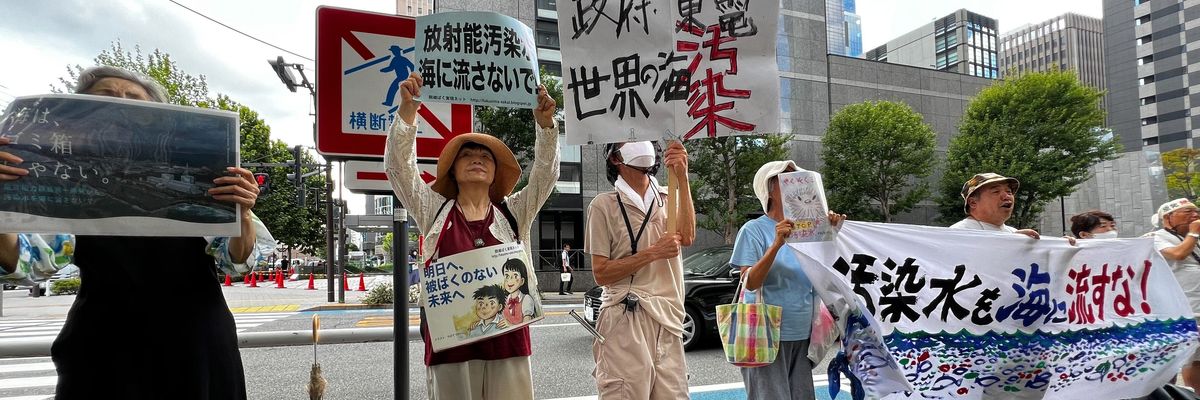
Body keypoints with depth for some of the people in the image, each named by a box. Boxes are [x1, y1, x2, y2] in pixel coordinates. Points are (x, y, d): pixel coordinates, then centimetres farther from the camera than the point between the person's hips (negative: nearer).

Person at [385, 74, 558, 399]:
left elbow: (545, 172, 3)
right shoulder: (435, 211, 10)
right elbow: (399, 164, 3)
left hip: (506, 338, 1)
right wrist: (408, 109, -8)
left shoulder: (515, 212, 12)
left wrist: (545, 123, -12)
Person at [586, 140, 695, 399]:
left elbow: (686, 237, -8)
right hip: (626, 319, -4)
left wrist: (682, 178, -11)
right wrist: (653, 253, -11)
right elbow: (601, 273, -4)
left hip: (668, 319, 4)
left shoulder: (668, 200, 14)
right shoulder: (604, 205, 0)